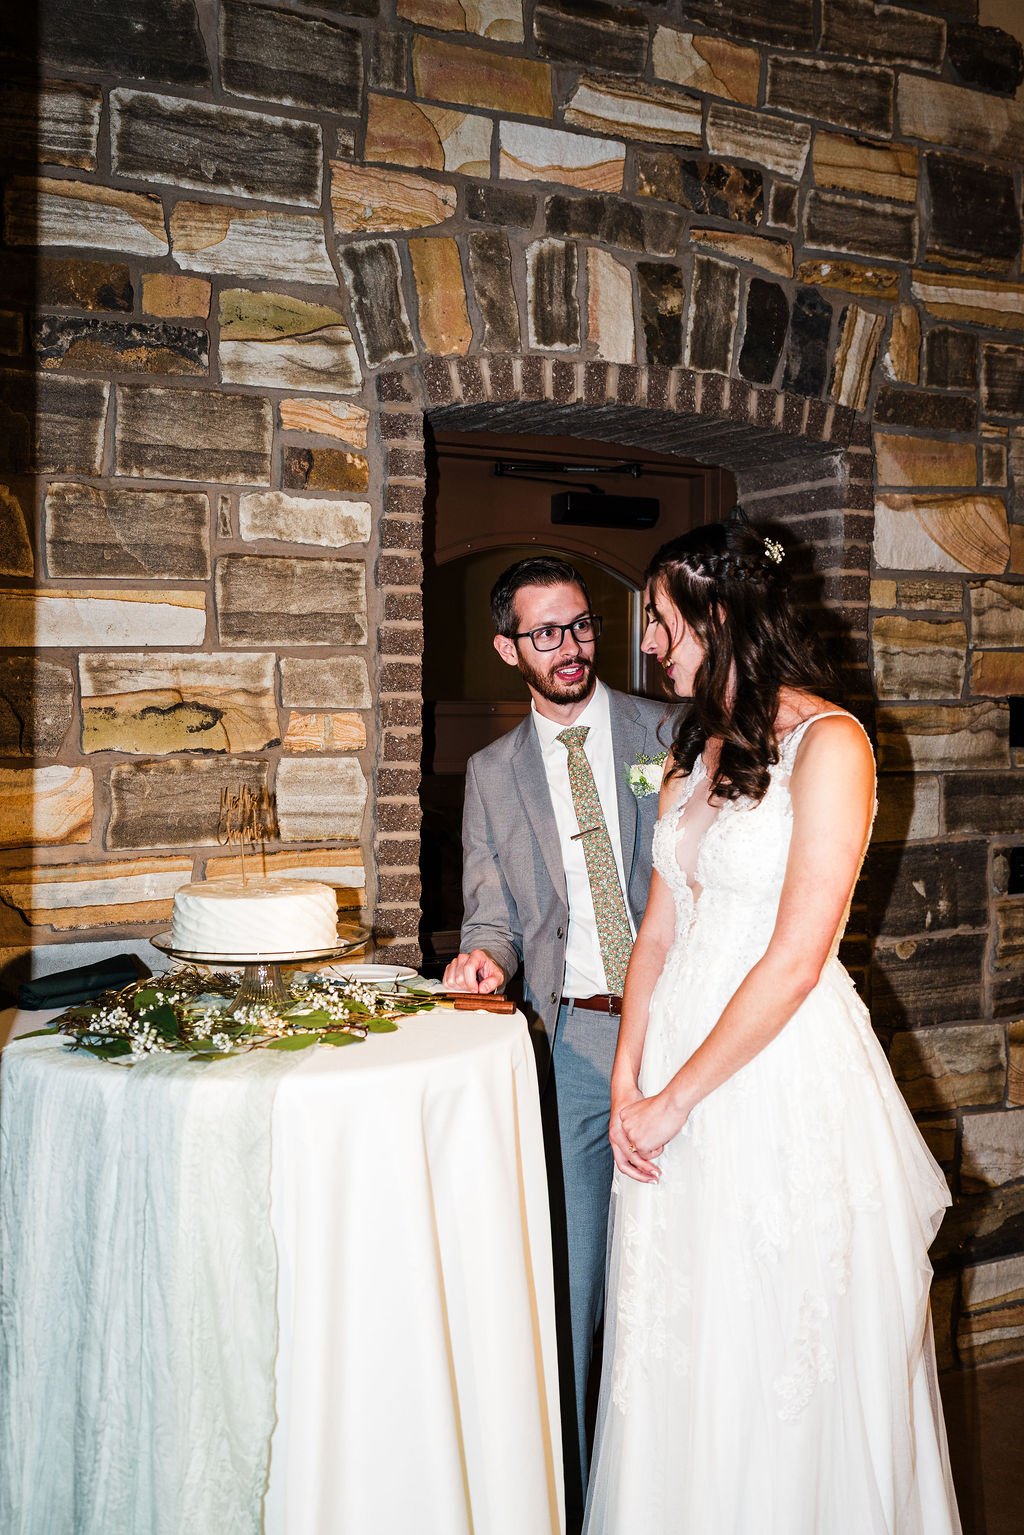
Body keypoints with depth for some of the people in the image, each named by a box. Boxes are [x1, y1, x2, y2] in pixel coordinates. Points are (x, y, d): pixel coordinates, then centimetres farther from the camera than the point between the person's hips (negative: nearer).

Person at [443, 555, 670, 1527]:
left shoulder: (668, 733, 4)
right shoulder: (492, 773, 10)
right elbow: (493, 911, 10)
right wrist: (487, 956, -13)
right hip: (568, 1041, 1)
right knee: (567, 1276, 5)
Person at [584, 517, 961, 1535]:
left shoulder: (827, 743, -12)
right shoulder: (693, 749, 11)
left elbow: (795, 958, -18)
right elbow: (659, 928, 8)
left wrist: (675, 1098, -13)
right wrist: (627, 1081, -2)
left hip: (787, 1072, -6)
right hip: (676, 1053, 7)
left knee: (786, 1357, 8)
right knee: (680, 1358, 15)